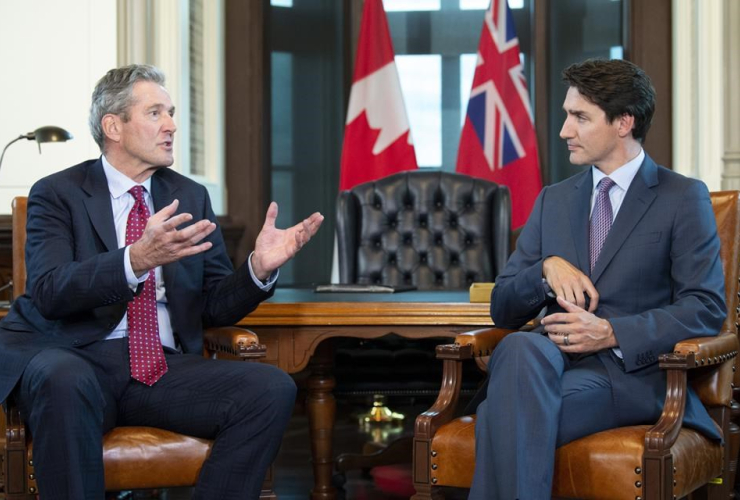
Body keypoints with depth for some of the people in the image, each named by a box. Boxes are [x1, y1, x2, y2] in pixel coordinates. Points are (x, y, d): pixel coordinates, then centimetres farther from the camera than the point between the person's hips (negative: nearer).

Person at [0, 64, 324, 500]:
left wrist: (260, 267, -8)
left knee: (273, 388, -22)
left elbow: (215, 307, 14)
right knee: (64, 380, -39)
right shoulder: (58, 194, 4)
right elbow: (49, 291, -13)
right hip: (79, 359, -4)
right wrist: (137, 259, -29)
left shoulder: (191, 197, 17)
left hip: (164, 366, 4)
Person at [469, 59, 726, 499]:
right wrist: (548, 267, -3)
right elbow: (503, 309, 19)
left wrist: (612, 332, -16)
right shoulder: (553, 201, 22)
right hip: (551, 359, 4)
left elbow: (706, 308, -3)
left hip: (634, 371, -4)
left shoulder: (684, 198, 7)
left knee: (501, 418, -34)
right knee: (519, 348, -36)